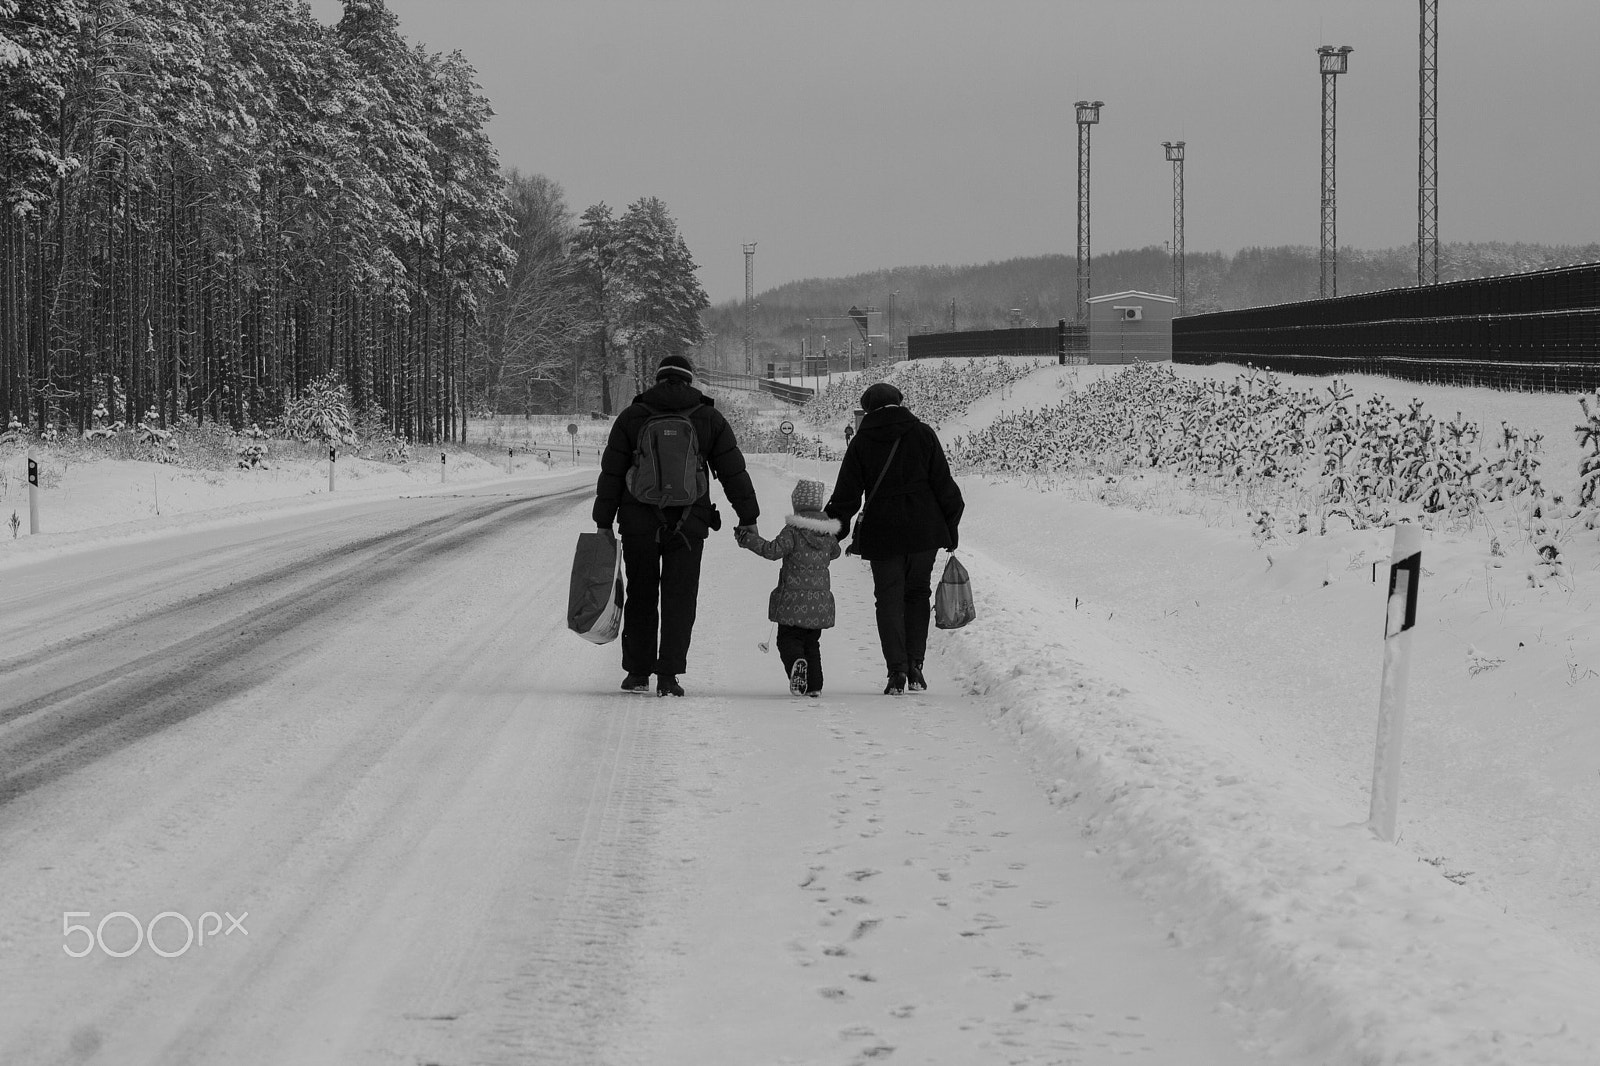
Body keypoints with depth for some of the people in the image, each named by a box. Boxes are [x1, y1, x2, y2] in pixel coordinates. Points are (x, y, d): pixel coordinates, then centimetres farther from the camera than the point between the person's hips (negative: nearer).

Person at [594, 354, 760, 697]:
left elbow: (611, 474, 3)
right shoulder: (709, 420, 5)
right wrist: (748, 518, 11)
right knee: (679, 600, 3)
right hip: (688, 525, 0)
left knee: (641, 597, 12)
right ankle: (668, 676, -4)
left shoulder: (631, 417, 4)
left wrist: (604, 522, 7)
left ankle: (637, 673, 15)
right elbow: (734, 472, 5)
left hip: (638, 523, 1)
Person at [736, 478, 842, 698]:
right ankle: (814, 684, 9)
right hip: (821, 601, 5)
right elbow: (834, 552, 22)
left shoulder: (793, 531, -12)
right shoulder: (828, 533, 5)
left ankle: (796, 662, -28)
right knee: (812, 642, 15)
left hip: (794, 601, -5)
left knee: (788, 639, 2)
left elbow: (773, 550, -20)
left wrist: (748, 539, -14)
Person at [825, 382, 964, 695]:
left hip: (882, 534, -1)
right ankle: (915, 665, 5)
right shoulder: (922, 434, 2)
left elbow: (846, 496, 0)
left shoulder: (861, 443, 0)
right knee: (917, 594, 14)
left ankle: (896, 670, -6)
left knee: (889, 600, 5)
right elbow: (943, 484, 1)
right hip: (924, 529, 1)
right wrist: (951, 525, 8)